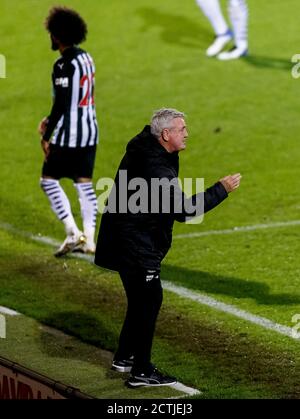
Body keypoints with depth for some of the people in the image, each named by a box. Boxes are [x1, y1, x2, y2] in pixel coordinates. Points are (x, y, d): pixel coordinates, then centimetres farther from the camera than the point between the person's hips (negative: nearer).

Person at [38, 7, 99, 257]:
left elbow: (60, 105, -19)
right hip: (90, 131, 8)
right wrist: (51, 121, 18)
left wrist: (47, 136, -11)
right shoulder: (86, 58, 9)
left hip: (68, 135, -8)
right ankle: (89, 239, 10)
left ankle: (73, 233, -3)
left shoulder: (64, 66, -18)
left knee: (49, 179, 5)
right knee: (84, 182, 11)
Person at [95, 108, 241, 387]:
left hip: (126, 238, 10)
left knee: (142, 298, 20)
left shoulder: (145, 147, 4)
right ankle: (141, 372, -1)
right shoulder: (156, 168, -27)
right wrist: (222, 189, -23)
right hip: (136, 246, -10)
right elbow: (183, 209, -29)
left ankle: (125, 357, 32)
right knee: (149, 300, -5)